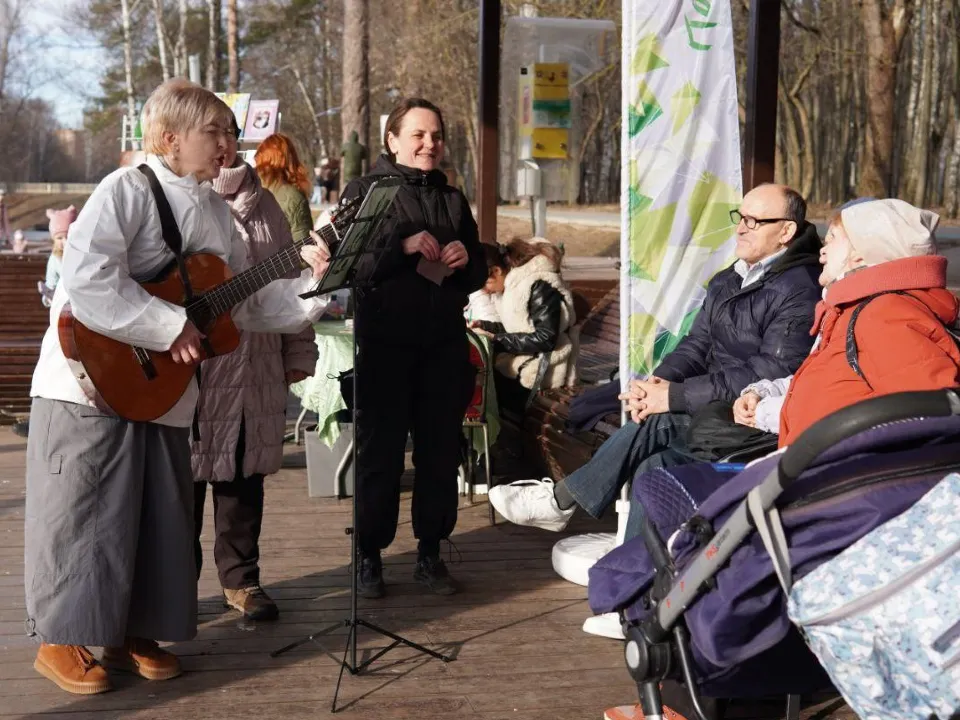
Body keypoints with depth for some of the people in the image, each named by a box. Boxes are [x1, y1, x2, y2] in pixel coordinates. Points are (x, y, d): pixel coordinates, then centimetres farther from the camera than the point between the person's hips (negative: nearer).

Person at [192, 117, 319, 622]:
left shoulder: (264, 205, 14)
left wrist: (299, 352, 13)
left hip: (257, 367, 5)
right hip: (189, 365, -4)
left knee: (245, 473, 11)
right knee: (186, 472, 4)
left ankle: (240, 579, 23)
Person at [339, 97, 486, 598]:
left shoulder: (452, 199, 16)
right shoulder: (365, 191, 3)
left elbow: (479, 275, 21)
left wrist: (467, 259, -2)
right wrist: (402, 244, -20)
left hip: (445, 343, 4)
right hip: (385, 341, -4)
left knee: (440, 452, 7)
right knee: (379, 453, 1)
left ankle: (430, 554, 20)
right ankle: (369, 557, 14)